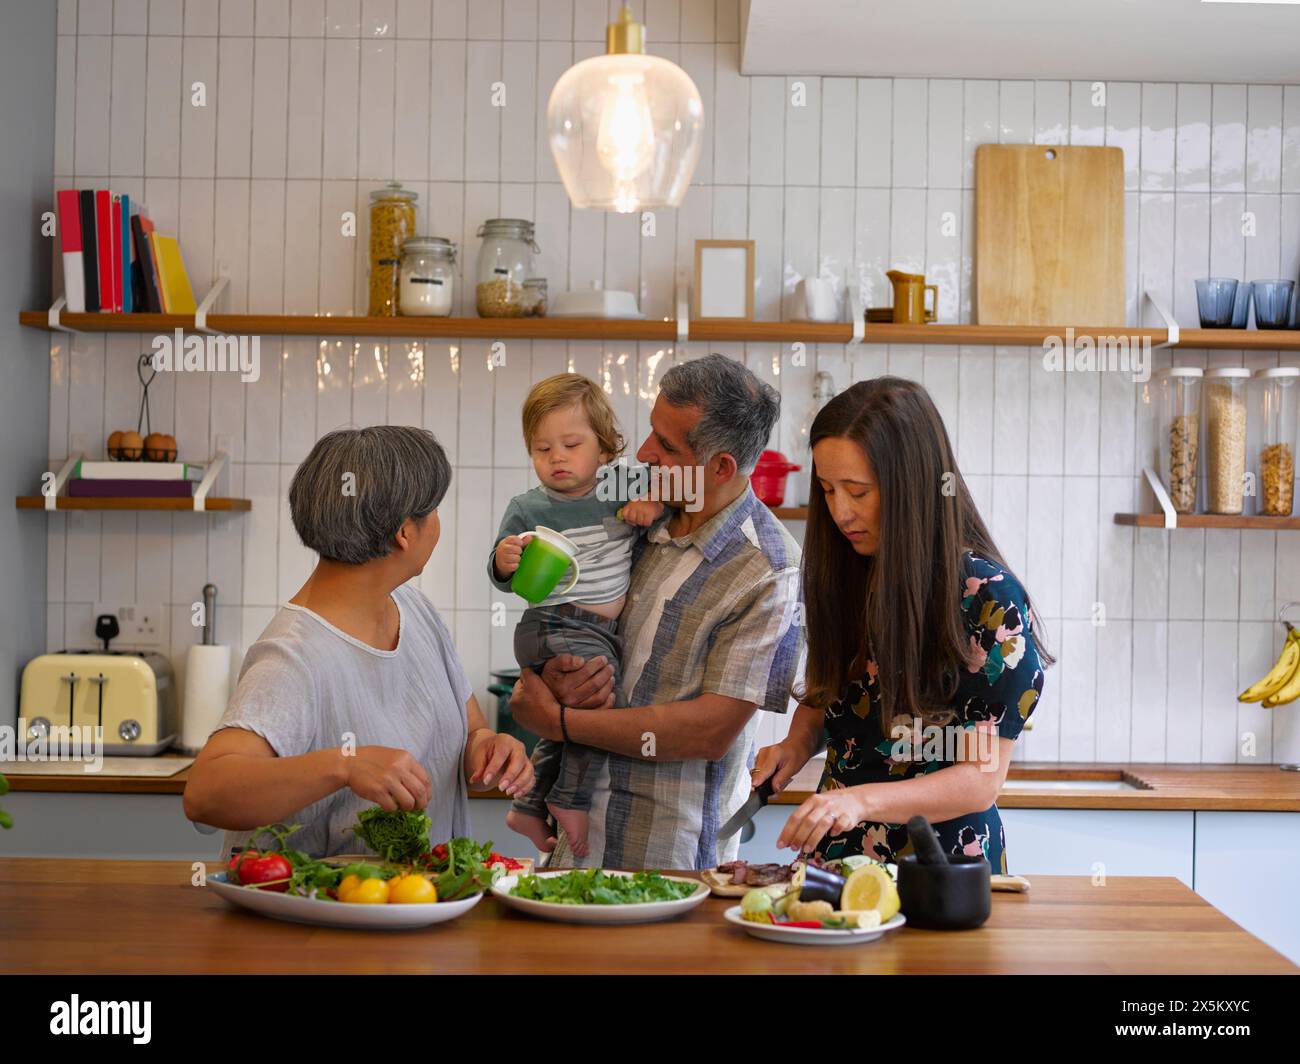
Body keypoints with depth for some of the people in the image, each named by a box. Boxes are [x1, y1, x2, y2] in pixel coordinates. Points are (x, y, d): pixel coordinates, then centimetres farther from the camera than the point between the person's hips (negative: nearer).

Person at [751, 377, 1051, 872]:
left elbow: (980, 782, -13)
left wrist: (863, 799, -26)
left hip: (942, 864, -4)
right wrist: (796, 746, -1)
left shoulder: (990, 599, -12)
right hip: (836, 852, 4)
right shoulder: (844, 575, 4)